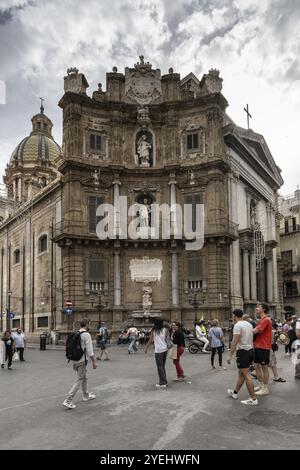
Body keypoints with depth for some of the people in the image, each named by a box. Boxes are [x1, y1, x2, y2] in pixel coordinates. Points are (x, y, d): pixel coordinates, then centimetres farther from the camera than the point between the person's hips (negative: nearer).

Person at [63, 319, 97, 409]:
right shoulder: (86, 335, -15)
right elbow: (89, 350, -18)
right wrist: (94, 362, -12)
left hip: (74, 360, 8)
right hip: (81, 361, -8)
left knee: (84, 378, 23)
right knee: (79, 381, -2)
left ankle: (86, 395, 37)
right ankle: (68, 401, -6)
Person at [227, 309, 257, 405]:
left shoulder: (237, 325, -16)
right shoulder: (249, 324, 12)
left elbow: (235, 341, -21)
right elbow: (251, 338, 16)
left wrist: (230, 355, -18)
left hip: (243, 351, -10)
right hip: (250, 350, 10)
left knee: (246, 375, -5)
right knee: (241, 373, 19)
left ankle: (253, 399, -3)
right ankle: (235, 393, 32)